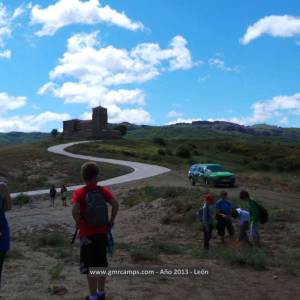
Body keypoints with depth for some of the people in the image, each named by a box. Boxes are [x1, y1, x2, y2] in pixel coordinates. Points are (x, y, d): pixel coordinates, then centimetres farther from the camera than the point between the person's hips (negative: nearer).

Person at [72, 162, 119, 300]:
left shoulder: (79, 193, -11)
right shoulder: (103, 191, -3)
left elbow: (74, 210, -25)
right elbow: (115, 204, -13)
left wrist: (79, 223, -8)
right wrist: (111, 221, -2)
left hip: (87, 234, -3)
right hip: (102, 232, 3)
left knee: (90, 266, 6)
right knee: (101, 264, 17)